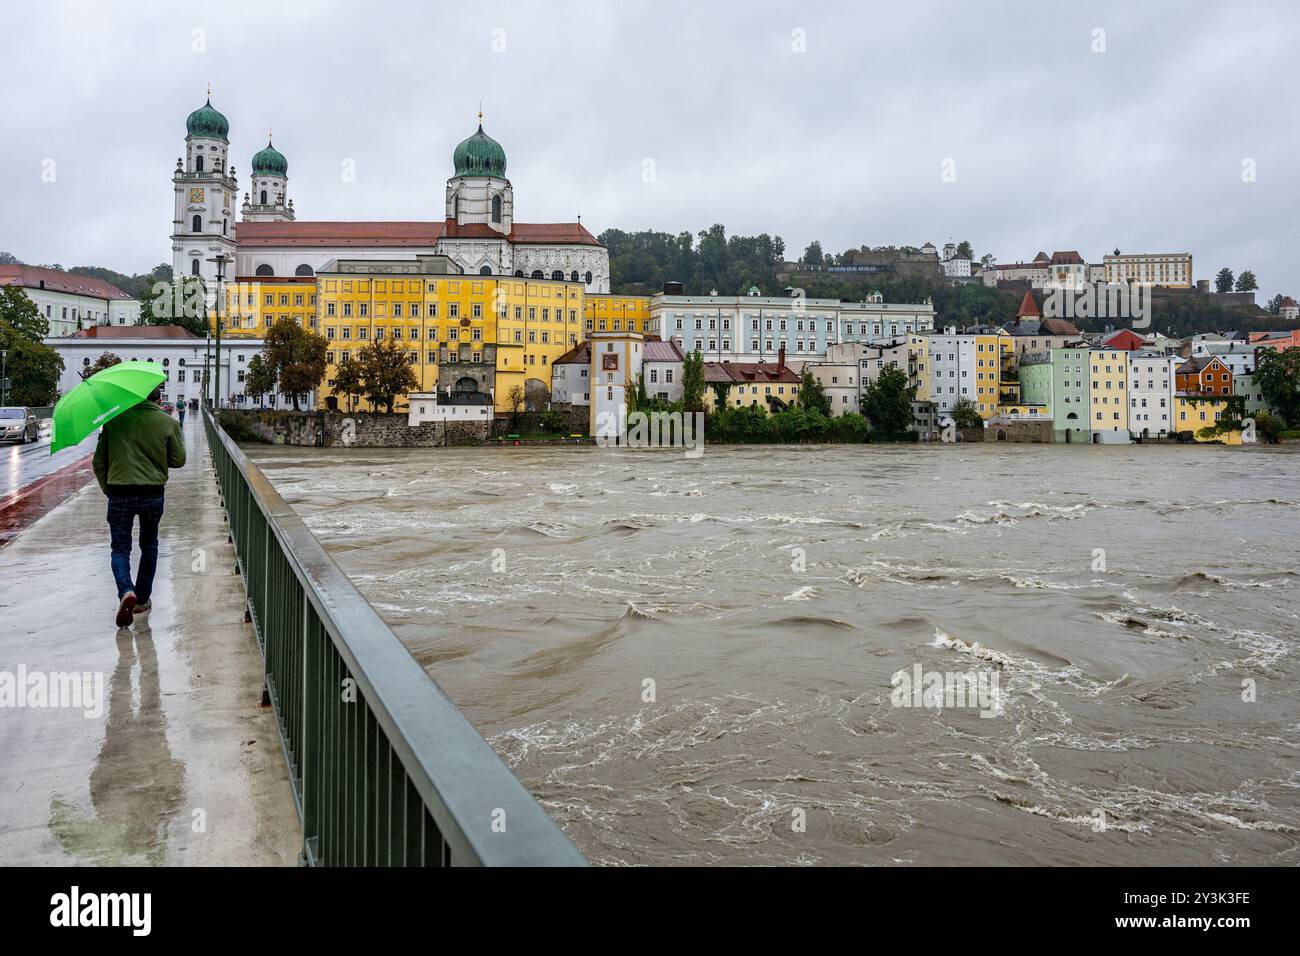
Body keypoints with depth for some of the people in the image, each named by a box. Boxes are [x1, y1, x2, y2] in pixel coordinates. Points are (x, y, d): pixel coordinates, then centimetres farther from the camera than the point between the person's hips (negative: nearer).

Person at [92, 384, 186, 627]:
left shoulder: (114, 420, 0)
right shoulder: (168, 423, -3)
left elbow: (99, 462, 4)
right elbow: (178, 460, 4)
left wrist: (107, 488, 16)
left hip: (119, 494, 0)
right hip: (153, 494, 1)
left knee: (120, 548, 7)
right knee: (149, 546, 18)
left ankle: (126, 592, -18)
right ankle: (142, 599, 23)